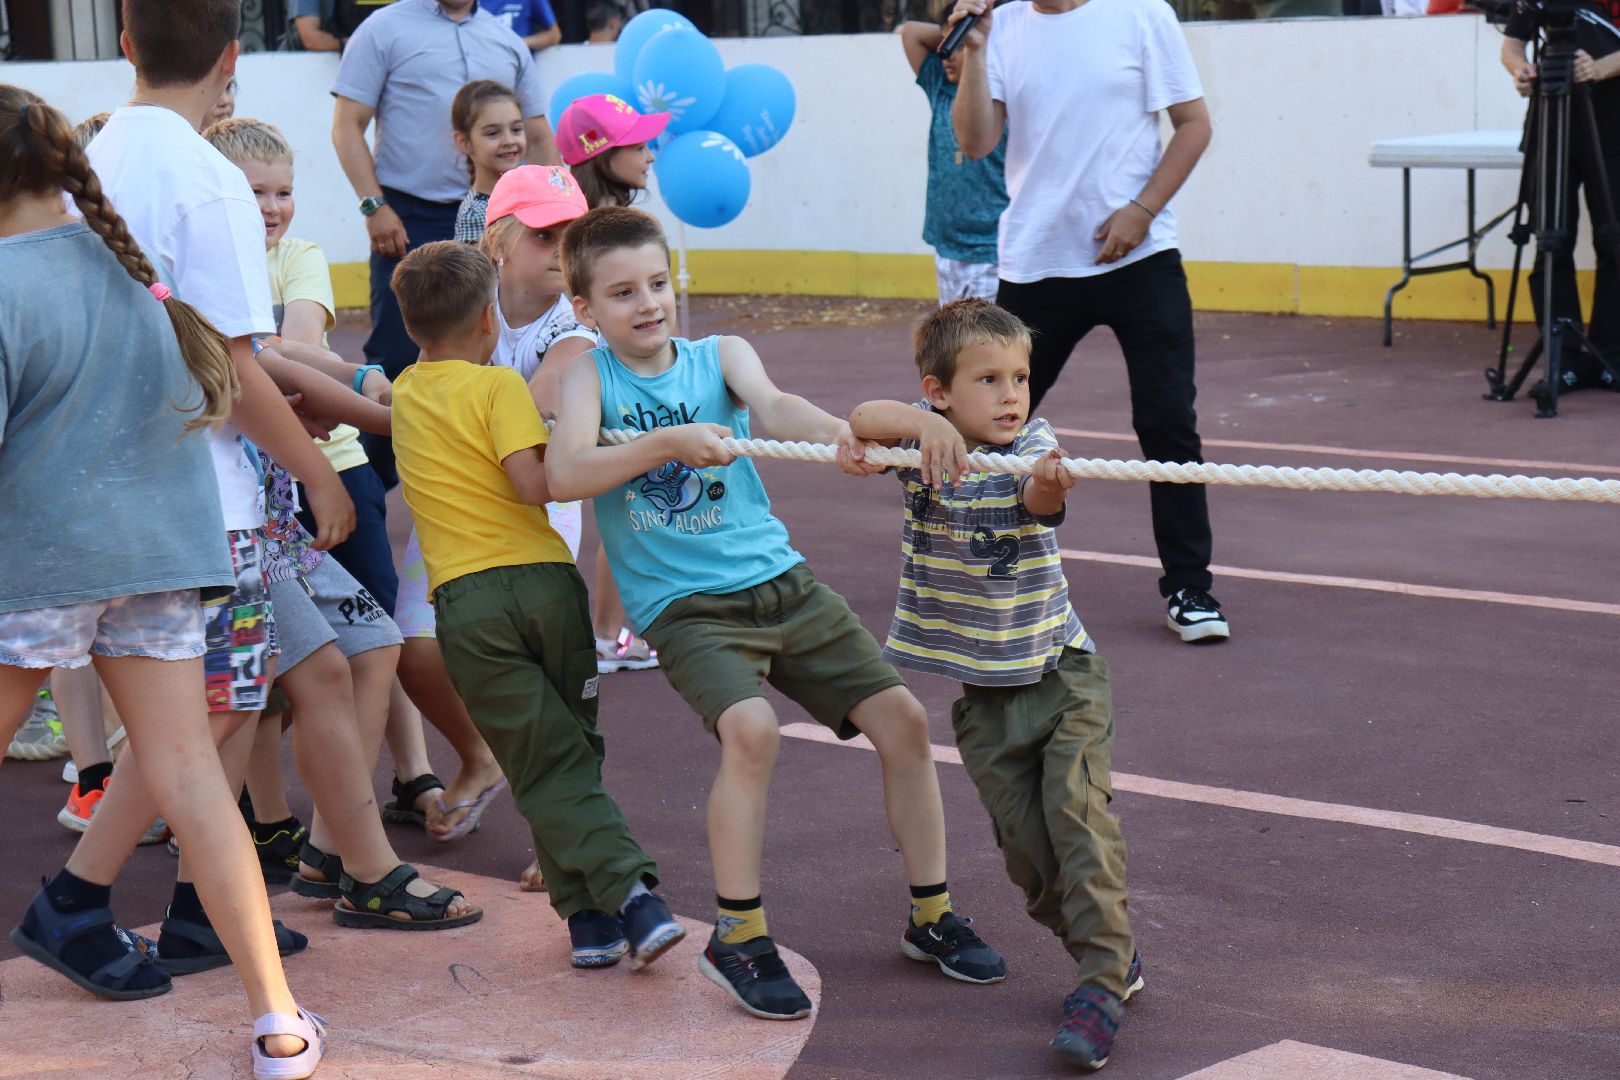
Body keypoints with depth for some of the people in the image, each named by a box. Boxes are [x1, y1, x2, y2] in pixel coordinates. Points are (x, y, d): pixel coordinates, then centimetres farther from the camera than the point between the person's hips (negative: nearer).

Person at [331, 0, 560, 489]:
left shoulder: (507, 41, 15)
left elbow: (538, 136, 19)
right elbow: (347, 126, -2)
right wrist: (374, 205, -12)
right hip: (410, 219, -4)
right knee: (397, 355, -8)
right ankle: (370, 484, 3)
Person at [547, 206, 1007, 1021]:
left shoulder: (719, 355, 6)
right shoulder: (590, 374, 0)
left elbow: (771, 404, -16)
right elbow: (563, 475, -17)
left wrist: (836, 431, -38)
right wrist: (666, 442, -28)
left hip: (779, 580, 4)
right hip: (683, 604, -4)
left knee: (901, 717, -1)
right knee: (750, 727, -30)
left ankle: (931, 916, 17)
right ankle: (737, 938, -13)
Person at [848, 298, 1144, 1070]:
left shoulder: (1032, 443, -9)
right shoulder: (923, 440, -5)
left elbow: (1038, 501, -31)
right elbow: (862, 419, -24)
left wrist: (1049, 487, -55)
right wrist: (924, 424, -43)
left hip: (1060, 670, -2)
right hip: (983, 691, 2)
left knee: (1079, 814, -15)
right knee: (1024, 842, 3)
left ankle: (1103, 982, -11)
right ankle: (1112, 960, 19)